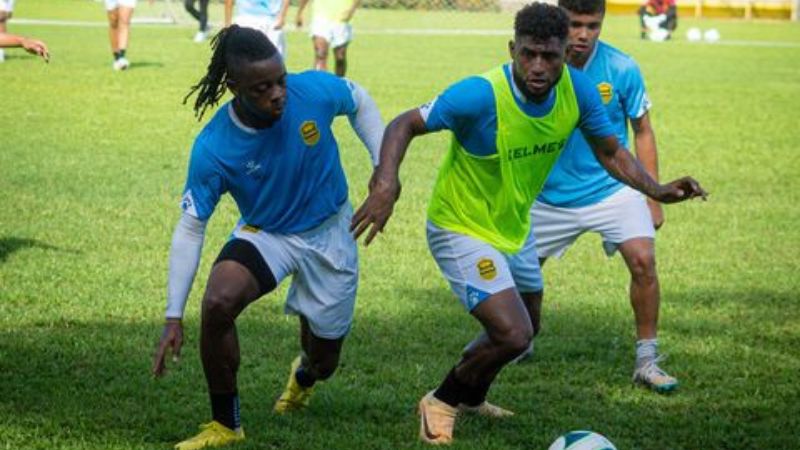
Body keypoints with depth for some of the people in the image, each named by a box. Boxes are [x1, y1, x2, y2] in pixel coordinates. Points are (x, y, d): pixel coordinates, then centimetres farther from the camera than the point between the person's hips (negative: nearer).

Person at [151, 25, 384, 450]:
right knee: (218, 303, -32)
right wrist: (173, 318, -24)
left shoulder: (315, 91, -25)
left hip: (330, 234, 2)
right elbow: (189, 229, -20)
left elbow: (360, 102, 0)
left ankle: (304, 374, 55)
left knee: (324, 359, 12)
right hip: (265, 234, -1)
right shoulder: (212, 148, -27)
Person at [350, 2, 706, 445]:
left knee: (523, 328, 24)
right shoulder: (480, 94, -32)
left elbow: (610, 152, -2)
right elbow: (405, 125, -23)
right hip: (463, 230, -7)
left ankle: (471, 397, 53)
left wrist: (657, 190, -18)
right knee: (513, 334, -19)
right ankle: (440, 404, 8)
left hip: (514, 227, 7)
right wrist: (386, 184, -41)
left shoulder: (577, 89, -15)